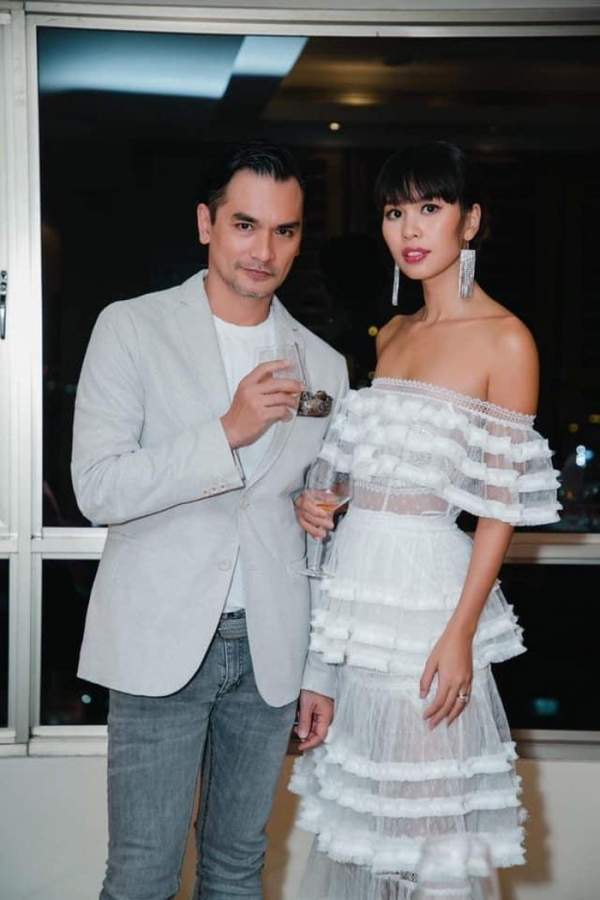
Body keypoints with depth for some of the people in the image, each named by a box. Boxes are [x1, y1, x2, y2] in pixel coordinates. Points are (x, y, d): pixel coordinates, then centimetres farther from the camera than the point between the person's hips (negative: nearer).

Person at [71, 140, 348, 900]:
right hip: (161, 641, -3)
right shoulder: (131, 330, -2)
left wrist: (321, 672, 11)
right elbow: (97, 488, -12)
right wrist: (228, 432, -21)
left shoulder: (321, 365, 8)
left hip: (269, 651, 4)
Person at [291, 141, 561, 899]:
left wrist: (461, 632, -17)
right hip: (356, 572, 7)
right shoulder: (392, 333, 13)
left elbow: (502, 505, -11)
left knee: (423, 807, 2)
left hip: (429, 581, -7)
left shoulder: (505, 340, -8)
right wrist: (316, 501, 1)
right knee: (358, 800, 15)